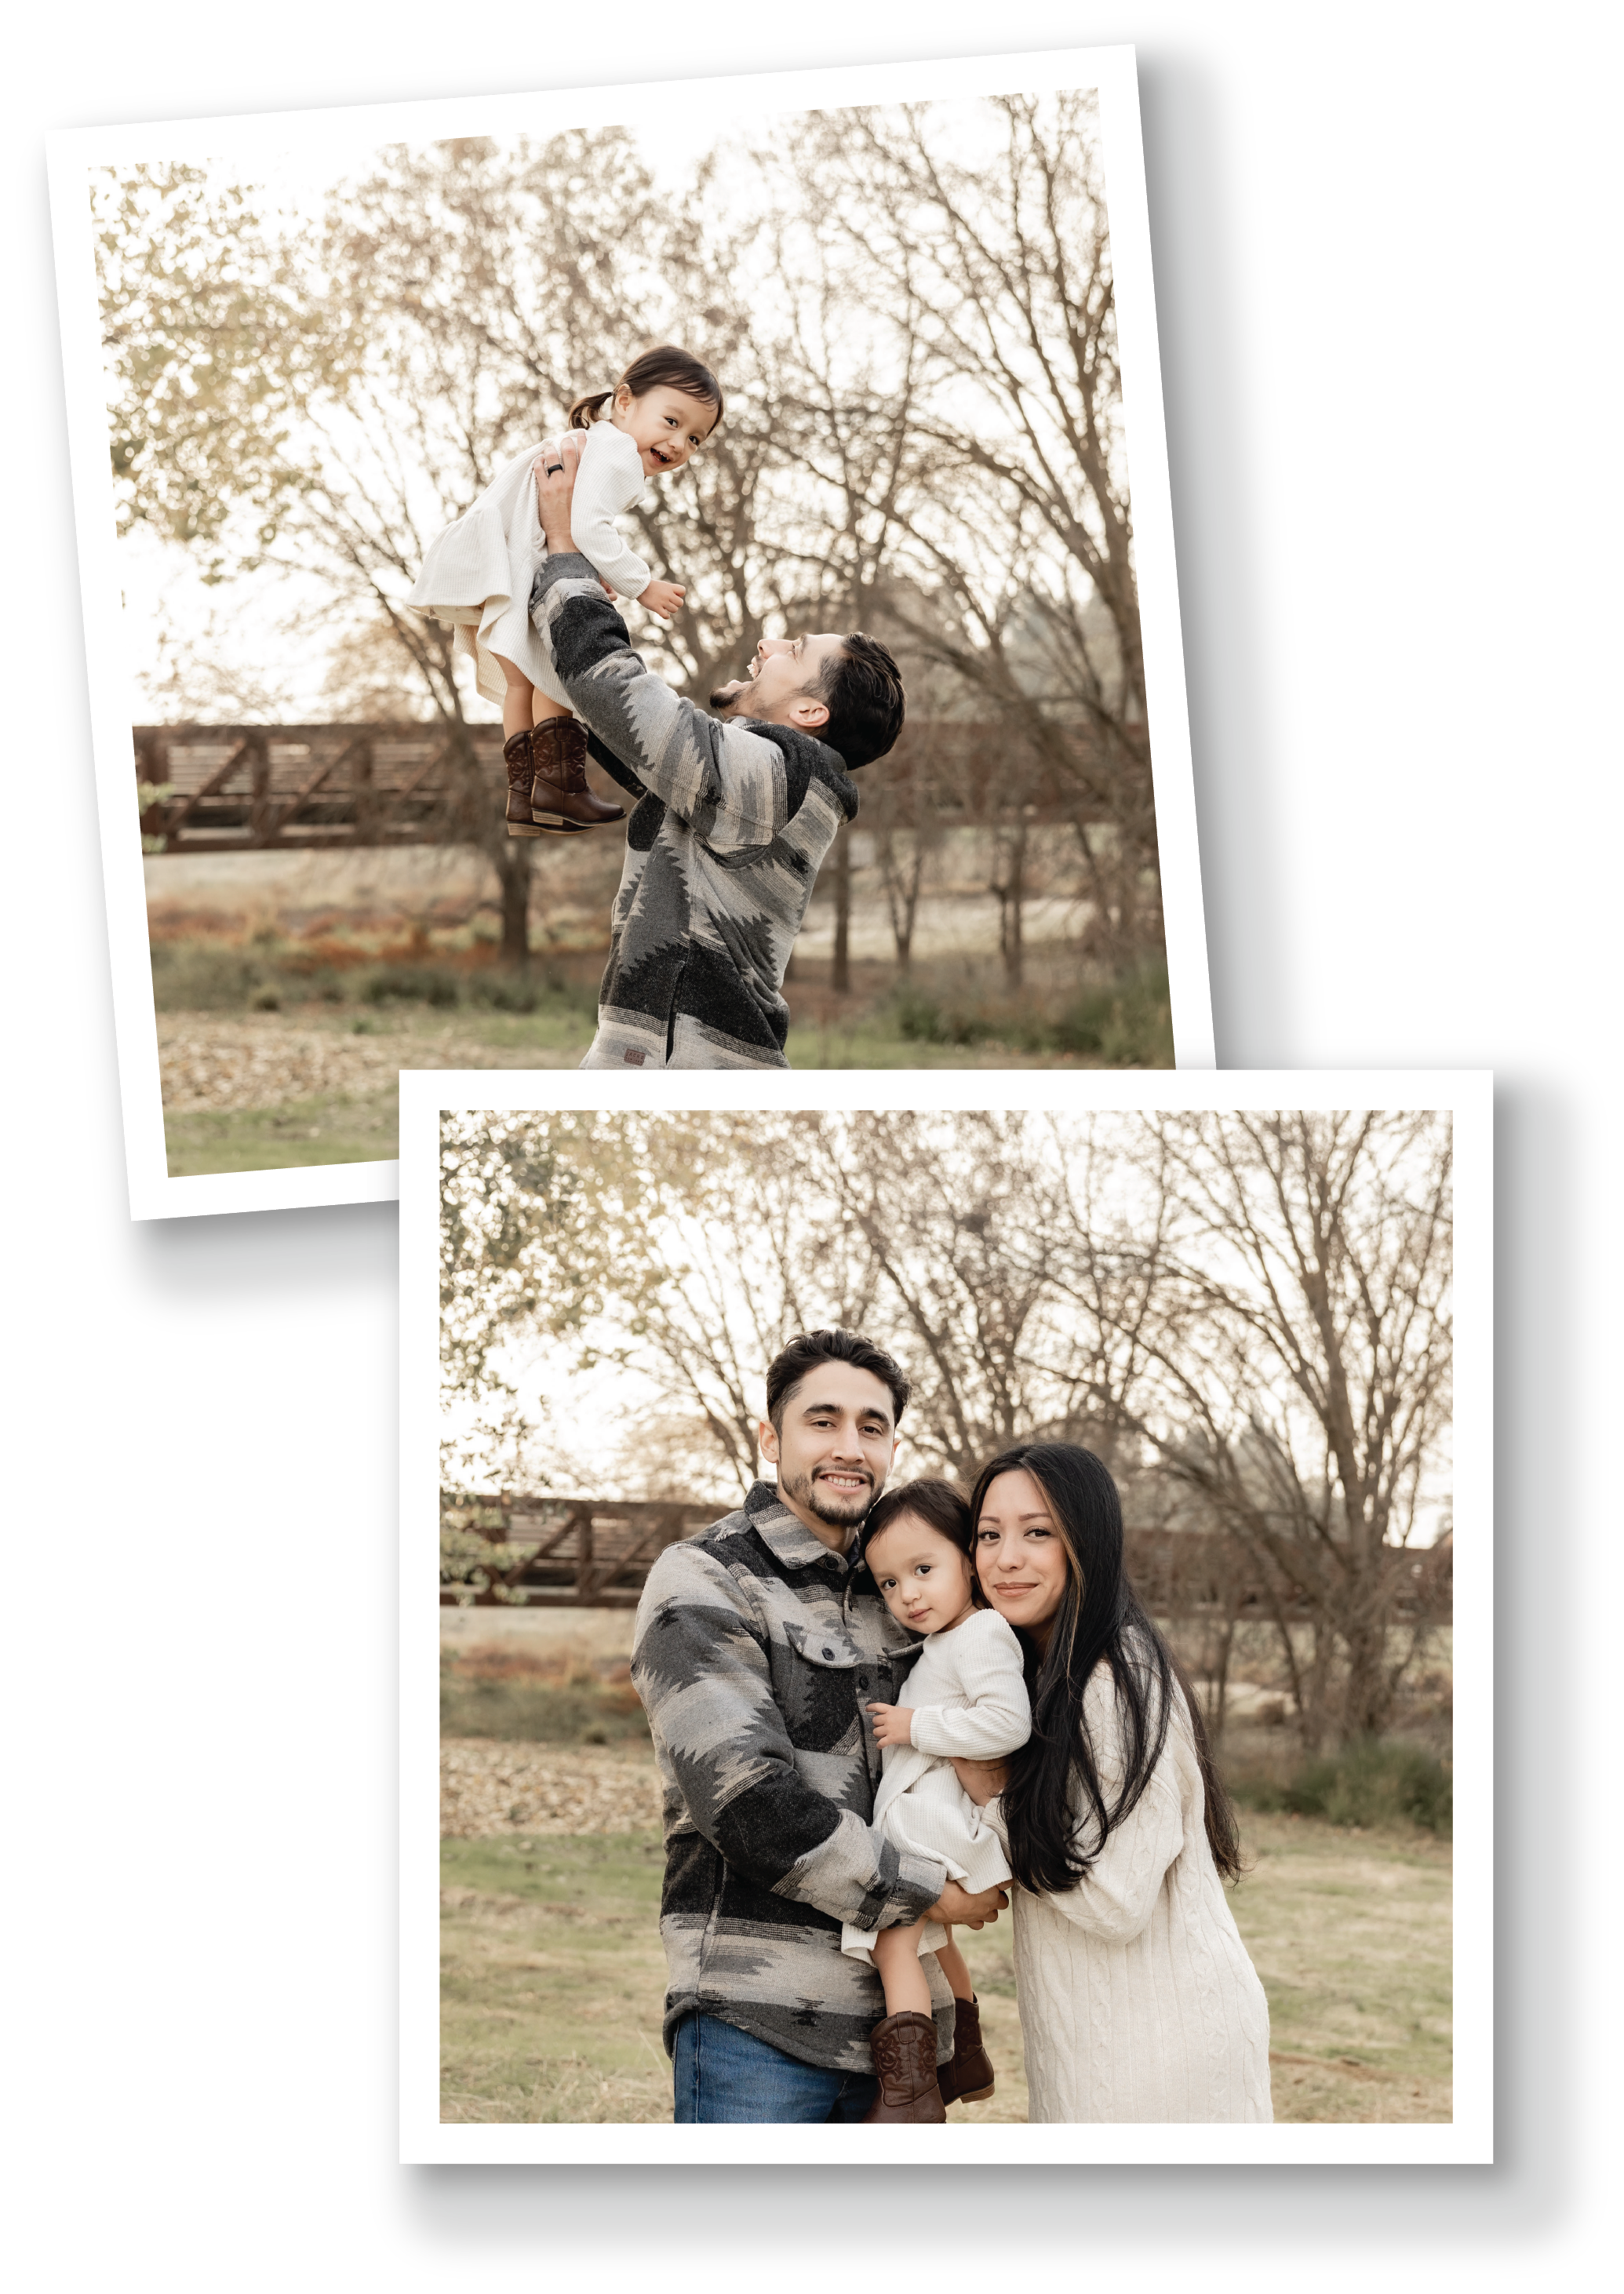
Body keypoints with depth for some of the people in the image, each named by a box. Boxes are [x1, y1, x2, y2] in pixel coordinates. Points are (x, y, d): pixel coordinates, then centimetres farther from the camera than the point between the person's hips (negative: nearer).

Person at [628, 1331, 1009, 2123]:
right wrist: (929, 1892, -10)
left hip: (901, 2019, 6)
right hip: (759, 2022, -6)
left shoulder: (895, 1593, 16)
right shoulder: (701, 1583, -5)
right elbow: (748, 1799, -16)